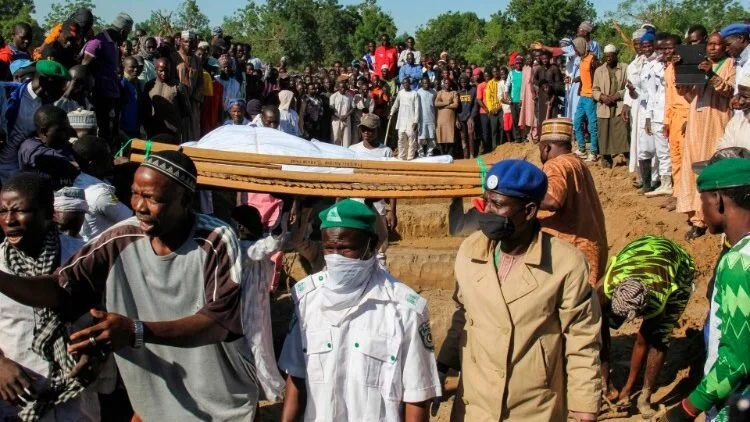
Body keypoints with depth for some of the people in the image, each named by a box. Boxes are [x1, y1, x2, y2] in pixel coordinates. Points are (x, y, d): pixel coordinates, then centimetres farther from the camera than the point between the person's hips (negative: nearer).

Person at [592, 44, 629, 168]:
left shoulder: (625, 68, 3)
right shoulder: (599, 70, 14)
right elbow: (594, 90, 12)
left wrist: (617, 95, -13)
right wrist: (602, 96, -7)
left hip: (620, 108, -3)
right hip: (603, 108, 3)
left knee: (623, 134, -9)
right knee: (604, 135, 4)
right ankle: (606, 162, 14)